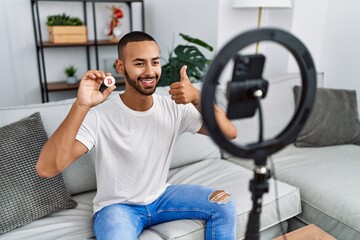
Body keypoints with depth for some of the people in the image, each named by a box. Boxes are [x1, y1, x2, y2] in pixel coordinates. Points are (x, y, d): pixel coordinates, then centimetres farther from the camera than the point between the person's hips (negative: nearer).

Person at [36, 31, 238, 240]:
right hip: (116, 205, -4)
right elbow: (46, 169, -33)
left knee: (224, 205, -6)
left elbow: (229, 133, -14)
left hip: (161, 197, 5)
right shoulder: (99, 116, -23)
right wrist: (81, 105, -44)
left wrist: (197, 98, -31)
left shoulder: (175, 108, -10)